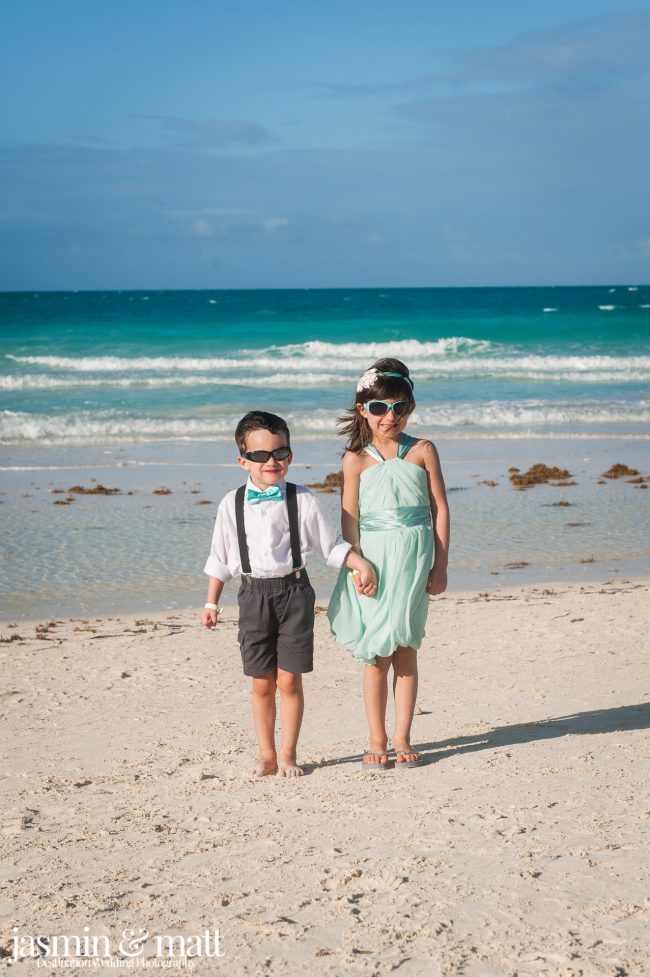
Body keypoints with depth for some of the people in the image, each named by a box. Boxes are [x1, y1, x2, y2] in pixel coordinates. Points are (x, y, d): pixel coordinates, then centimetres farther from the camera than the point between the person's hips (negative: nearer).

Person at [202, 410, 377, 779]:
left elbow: (332, 544, 7)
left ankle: (288, 754, 11)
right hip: (254, 593, 1)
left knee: (289, 679, -1)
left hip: (293, 590, -1)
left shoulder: (302, 500, -1)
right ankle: (266, 755, 16)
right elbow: (220, 557, 10)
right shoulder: (232, 504, 3)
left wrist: (363, 565, -6)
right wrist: (212, 603, 9)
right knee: (262, 683, 5)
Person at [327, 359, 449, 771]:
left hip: (413, 556, 0)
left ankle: (402, 739, 12)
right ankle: (377, 741, 11)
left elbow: (440, 509, 5)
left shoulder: (422, 451, 4)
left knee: (405, 650, 4)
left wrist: (440, 566, 1)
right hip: (373, 556, 0)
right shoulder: (356, 459, 2)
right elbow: (350, 518, 0)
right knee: (376, 654, 3)